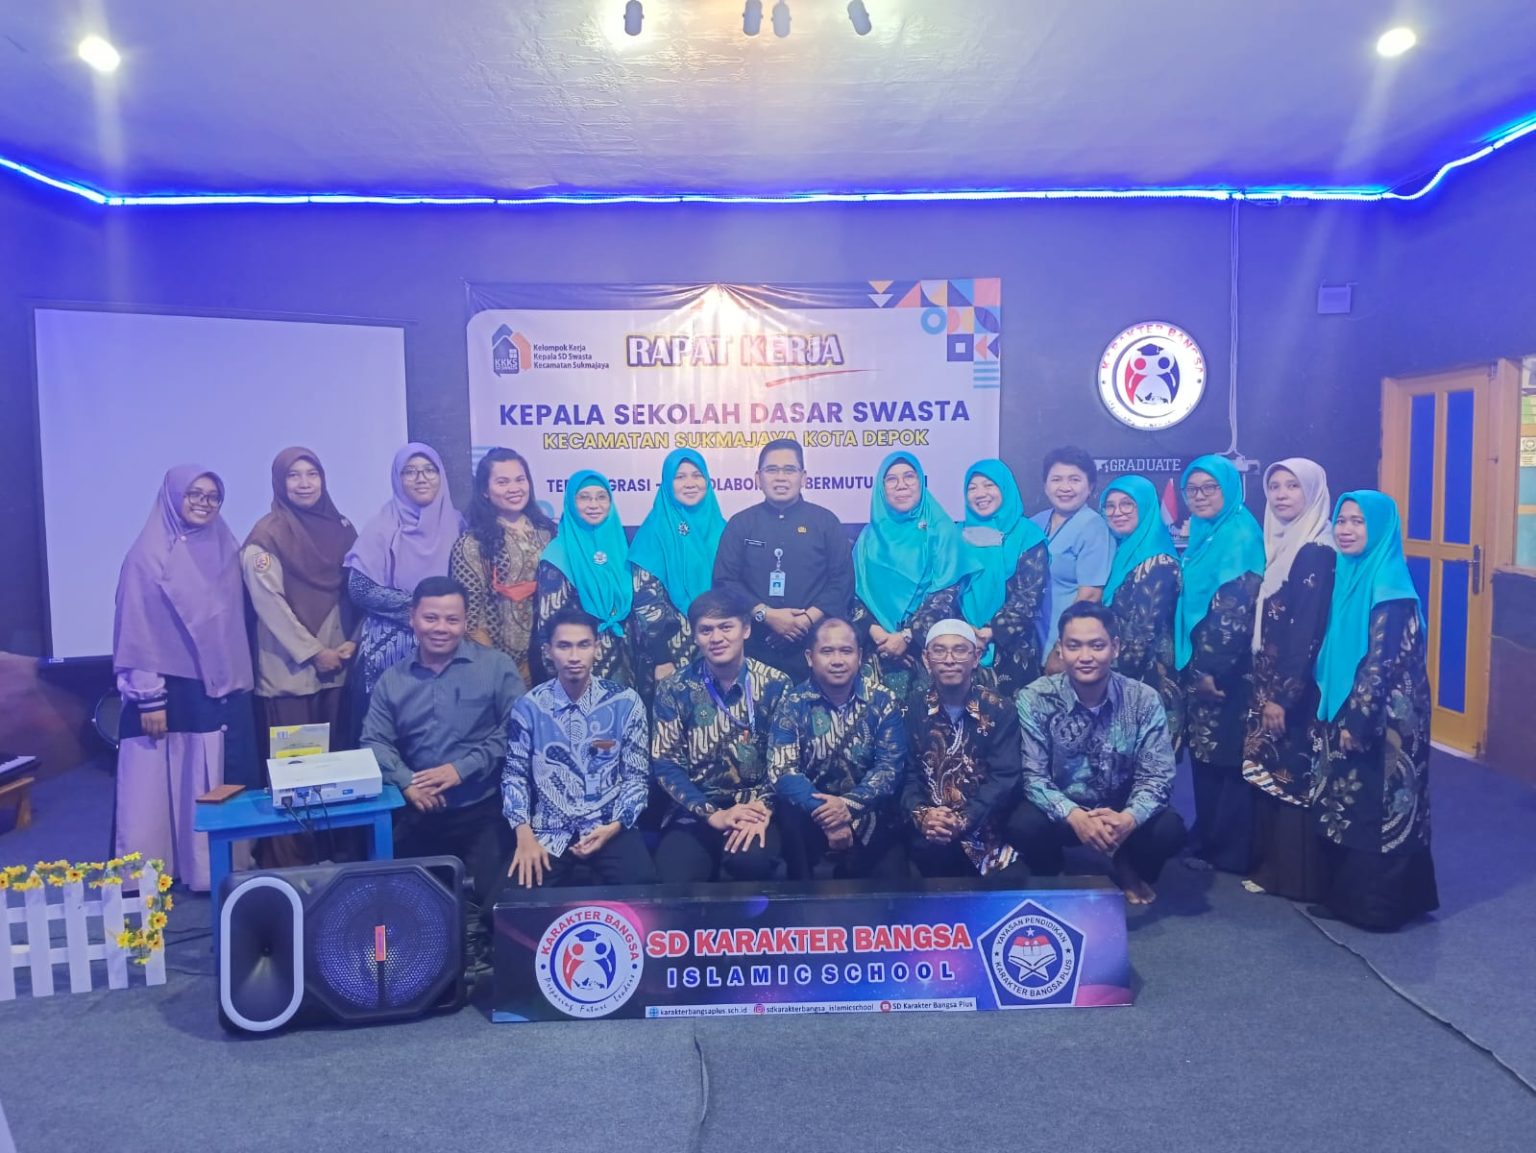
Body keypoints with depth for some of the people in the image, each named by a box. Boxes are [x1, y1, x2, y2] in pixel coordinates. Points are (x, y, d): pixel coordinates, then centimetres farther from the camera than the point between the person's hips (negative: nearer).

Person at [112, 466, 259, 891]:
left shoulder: (224, 551, 9)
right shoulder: (149, 555, -6)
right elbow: (137, 631, -9)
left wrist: (240, 681, 8)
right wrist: (149, 698, -13)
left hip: (221, 689, 5)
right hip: (169, 690, -5)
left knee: (216, 786, 9)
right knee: (159, 786, -1)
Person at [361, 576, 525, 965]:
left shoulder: (496, 665, -1)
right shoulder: (392, 680, 11)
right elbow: (375, 741, 4)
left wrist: (462, 768, -17)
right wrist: (406, 782, -15)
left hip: (483, 810, -3)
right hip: (417, 813, 4)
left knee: (483, 903, -14)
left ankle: (474, 958, 14)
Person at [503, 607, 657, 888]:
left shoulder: (625, 702, -2)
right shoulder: (529, 706, 1)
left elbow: (637, 777, 3)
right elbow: (515, 775, 5)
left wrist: (613, 827, -13)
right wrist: (524, 835, -9)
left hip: (610, 829, -1)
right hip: (548, 832, 1)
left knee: (640, 886, -27)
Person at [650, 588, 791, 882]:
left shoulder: (775, 684, -1)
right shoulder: (673, 689, 0)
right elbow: (664, 763, -4)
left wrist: (763, 808, -21)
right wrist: (712, 814, -16)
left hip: (755, 807, 0)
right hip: (696, 811, 1)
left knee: (749, 861, -32)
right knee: (675, 879, -26)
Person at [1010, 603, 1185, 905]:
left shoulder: (1145, 700, -12)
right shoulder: (1035, 699, -16)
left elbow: (1157, 776, -15)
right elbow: (1033, 776, -18)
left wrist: (1129, 818, -37)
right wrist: (1074, 816, -38)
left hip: (1121, 810, 2)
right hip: (1062, 809, -1)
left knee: (1170, 830, -27)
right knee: (1023, 826, -32)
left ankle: (1128, 870, 11)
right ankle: (1050, 881, 6)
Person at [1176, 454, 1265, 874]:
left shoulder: (1241, 536, -12)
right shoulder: (1203, 536, 14)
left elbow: (1238, 611, -19)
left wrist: (1215, 668, -17)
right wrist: (1191, 664, 14)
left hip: (1227, 671, -8)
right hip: (1200, 666, 8)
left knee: (1228, 759, 0)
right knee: (1203, 756, 13)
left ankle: (1231, 852, 9)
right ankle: (1207, 842, 23)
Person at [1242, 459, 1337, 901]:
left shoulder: (1317, 553, -15)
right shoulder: (1278, 544, 11)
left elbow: (1309, 632, -20)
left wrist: (1284, 695, -20)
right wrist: (1263, 688, 14)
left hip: (1296, 688, -9)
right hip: (1271, 683, 9)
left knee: (1293, 776, 0)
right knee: (1266, 772, 13)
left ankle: (1297, 876, 11)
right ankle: (1271, 866, 24)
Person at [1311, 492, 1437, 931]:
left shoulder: (1389, 588, -17)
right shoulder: (1349, 575, 9)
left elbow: (1382, 662, -20)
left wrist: (1357, 719, -20)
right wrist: (1336, 712, 13)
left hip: (1383, 718, -9)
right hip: (1351, 710, 9)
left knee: (1377, 807, 1)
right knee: (1348, 806, 14)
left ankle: (1378, 904, 12)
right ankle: (1347, 894, 25)